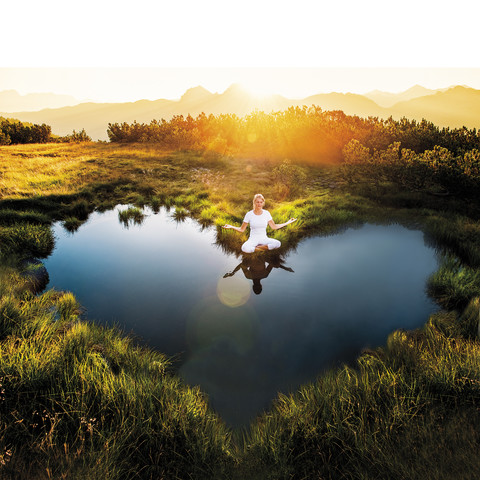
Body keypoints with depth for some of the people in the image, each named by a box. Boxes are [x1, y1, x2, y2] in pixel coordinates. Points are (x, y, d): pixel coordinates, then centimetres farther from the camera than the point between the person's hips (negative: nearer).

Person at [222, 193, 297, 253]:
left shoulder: (266, 213, 2)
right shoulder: (249, 214, -4)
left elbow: (274, 226, 10)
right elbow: (242, 229, 0)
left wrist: (287, 223, 7)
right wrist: (231, 226, -15)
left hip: (264, 238, 2)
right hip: (253, 239, -2)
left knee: (277, 243, -28)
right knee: (245, 248, -36)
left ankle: (258, 247, -12)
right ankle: (265, 248, -13)